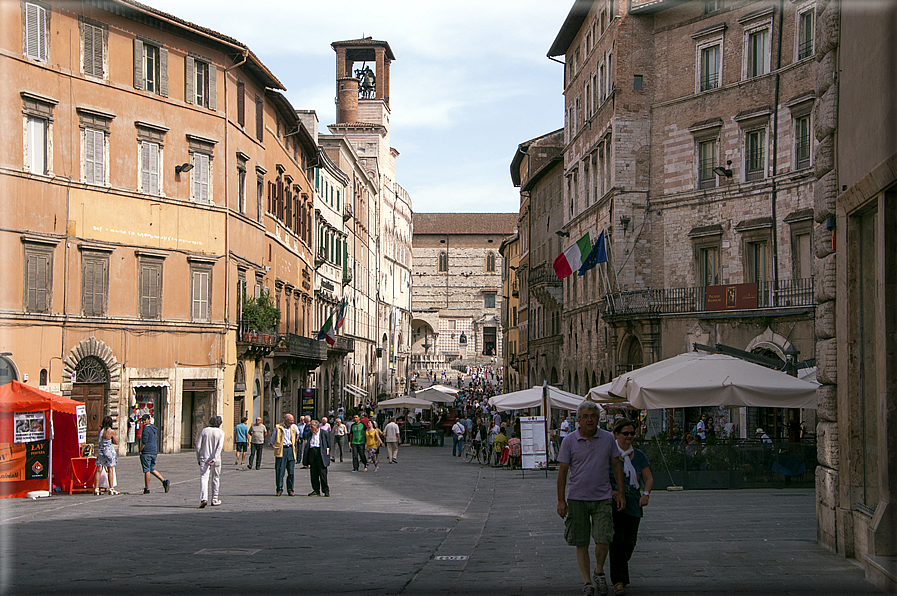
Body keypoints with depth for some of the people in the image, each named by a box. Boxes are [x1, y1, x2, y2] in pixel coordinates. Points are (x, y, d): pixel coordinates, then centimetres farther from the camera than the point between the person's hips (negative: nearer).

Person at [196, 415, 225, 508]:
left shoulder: (204, 431, 4)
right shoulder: (220, 432, -1)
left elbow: (198, 446, 1)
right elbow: (219, 447, -14)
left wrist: (198, 459, 11)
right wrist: (214, 459, -19)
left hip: (204, 459, 0)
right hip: (216, 459, 0)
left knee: (203, 478, -7)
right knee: (215, 479, 15)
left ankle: (203, 499, -26)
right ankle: (214, 500, 23)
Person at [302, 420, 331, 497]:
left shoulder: (324, 433, 2)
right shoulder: (309, 433, 15)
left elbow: (328, 445, 6)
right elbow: (307, 445, 19)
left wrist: (327, 452, -2)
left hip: (320, 453, -5)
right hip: (311, 452, 5)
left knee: (322, 473, -5)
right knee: (313, 474, 3)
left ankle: (326, 490, 3)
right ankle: (316, 491, 9)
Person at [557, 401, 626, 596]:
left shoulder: (608, 438, 3)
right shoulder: (569, 441, -2)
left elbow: (616, 465, 12)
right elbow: (562, 471, 0)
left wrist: (621, 492, 7)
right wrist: (561, 500, -3)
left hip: (603, 498, 1)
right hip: (576, 498, 0)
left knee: (603, 540, -9)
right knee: (581, 543, 2)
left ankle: (599, 571, 18)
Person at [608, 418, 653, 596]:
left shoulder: (639, 455, 11)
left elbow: (649, 478, 10)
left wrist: (646, 494, -8)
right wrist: (609, 491, -18)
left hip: (633, 503, 4)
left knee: (630, 542, 6)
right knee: (617, 541, -13)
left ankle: (621, 567, 35)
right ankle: (618, 581, -12)